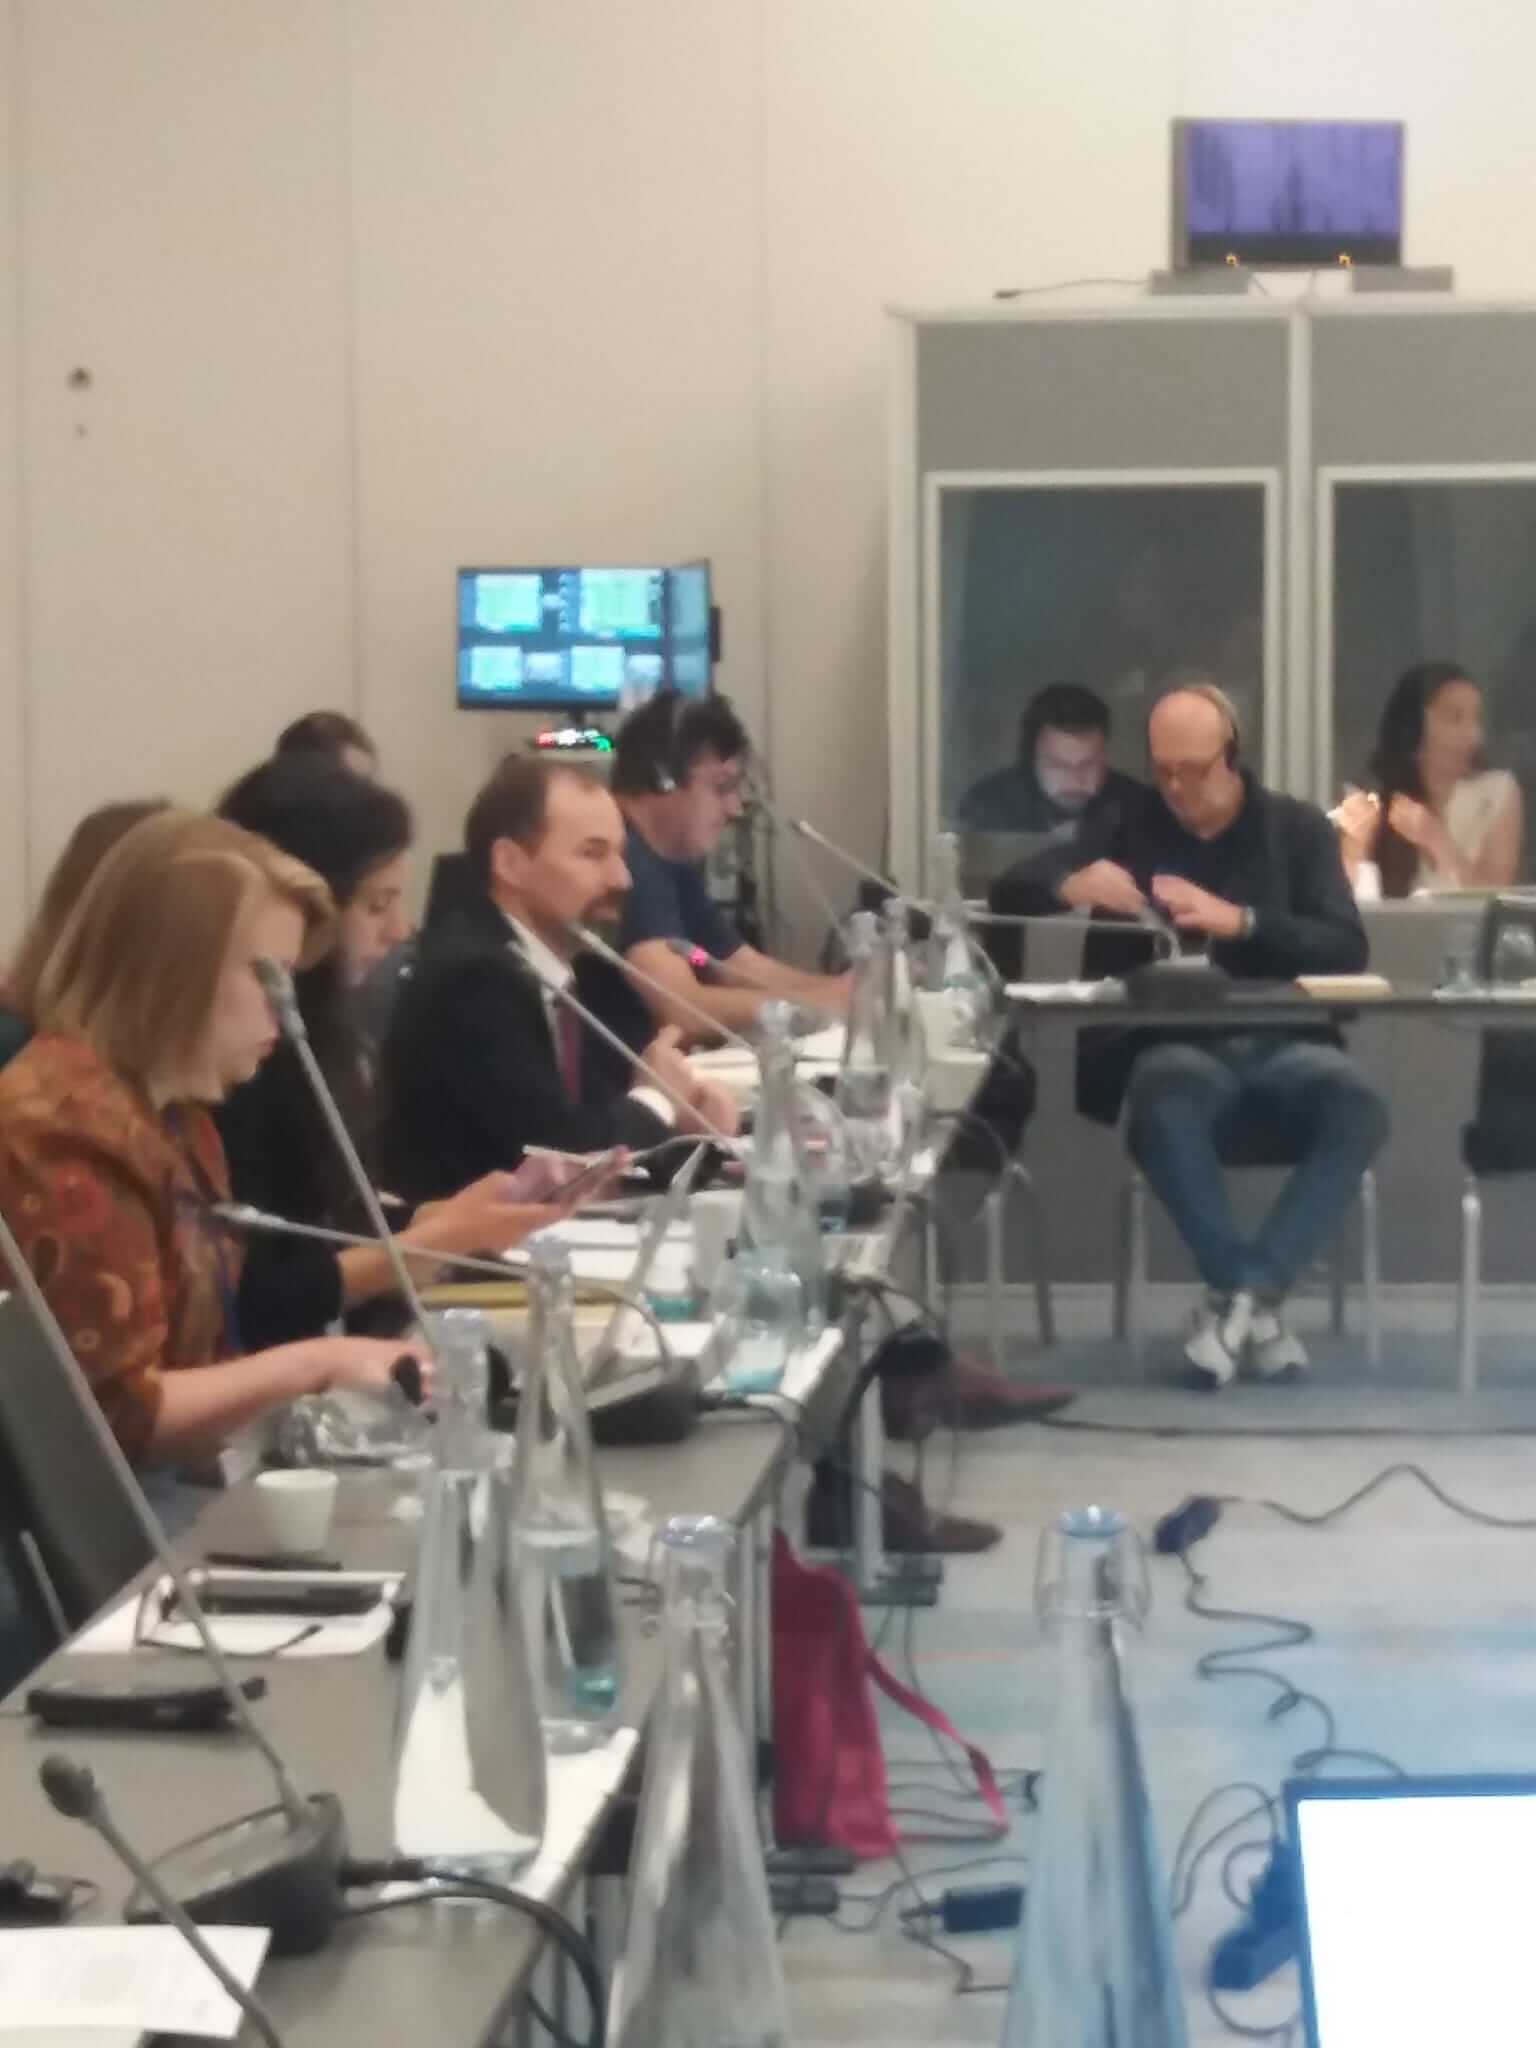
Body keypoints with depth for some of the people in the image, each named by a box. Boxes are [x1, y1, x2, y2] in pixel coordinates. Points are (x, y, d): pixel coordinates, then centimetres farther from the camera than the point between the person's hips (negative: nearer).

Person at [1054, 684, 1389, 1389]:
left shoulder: (1297, 828, 12)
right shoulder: (1127, 829, 13)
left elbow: (1347, 950, -1)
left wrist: (1240, 921, -16)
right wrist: (1068, 886, -15)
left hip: (1282, 1042, 1)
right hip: (1176, 1044, -1)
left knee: (1358, 1106, -33)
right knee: (1164, 1106, -38)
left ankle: (1239, 1294, -29)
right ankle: (1257, 1301, -30)